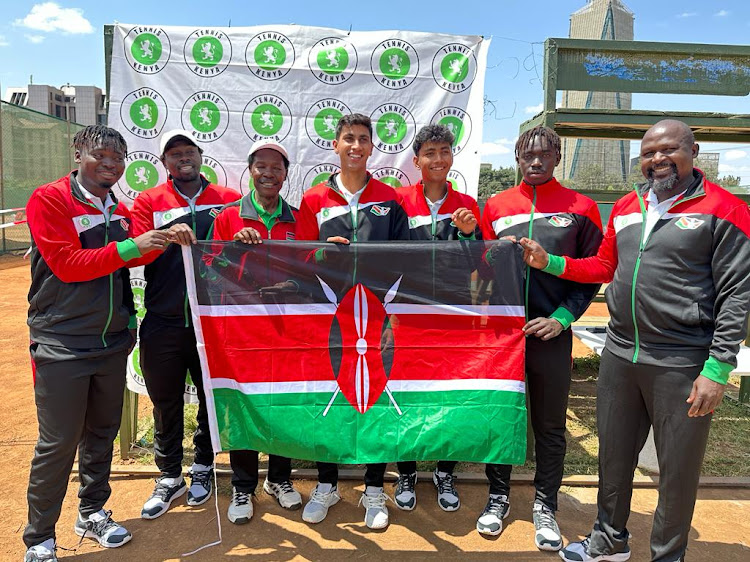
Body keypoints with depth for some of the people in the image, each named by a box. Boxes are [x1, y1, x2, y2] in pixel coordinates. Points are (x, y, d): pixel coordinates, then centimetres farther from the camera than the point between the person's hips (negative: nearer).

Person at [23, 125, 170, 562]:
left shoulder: (120, 212, 9)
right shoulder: (48, 199, -8)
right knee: (58, 444, 1)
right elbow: (67, 264, -17)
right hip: (62, 344, -5)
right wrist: (130, 247, -24)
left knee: (102, 433, 15)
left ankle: (93, 513, 34)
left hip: (112, 342, 6)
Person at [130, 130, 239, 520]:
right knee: (166, 403, 10)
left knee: (212, 399, 12)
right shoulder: (148, 202, 5)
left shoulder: (228, 200, 5)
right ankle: (169, 477, 28)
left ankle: (203, 469, 33)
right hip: (163, 323, 0)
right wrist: (166, 236, -25)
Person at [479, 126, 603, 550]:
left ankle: (545, 506, 28)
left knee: (550, 426, 10)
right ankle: (499, 496, 30)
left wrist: (562, 318, -8)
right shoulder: (496, 206, 6)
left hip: (551, 333, -1)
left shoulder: (581, 208, 1)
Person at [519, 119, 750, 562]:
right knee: (613, 453, 18)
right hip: (620, 355, 6)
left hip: (683, 364, -5)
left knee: (678, 468, 10)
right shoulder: (626, 207, 10)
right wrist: (549, 262, 6)